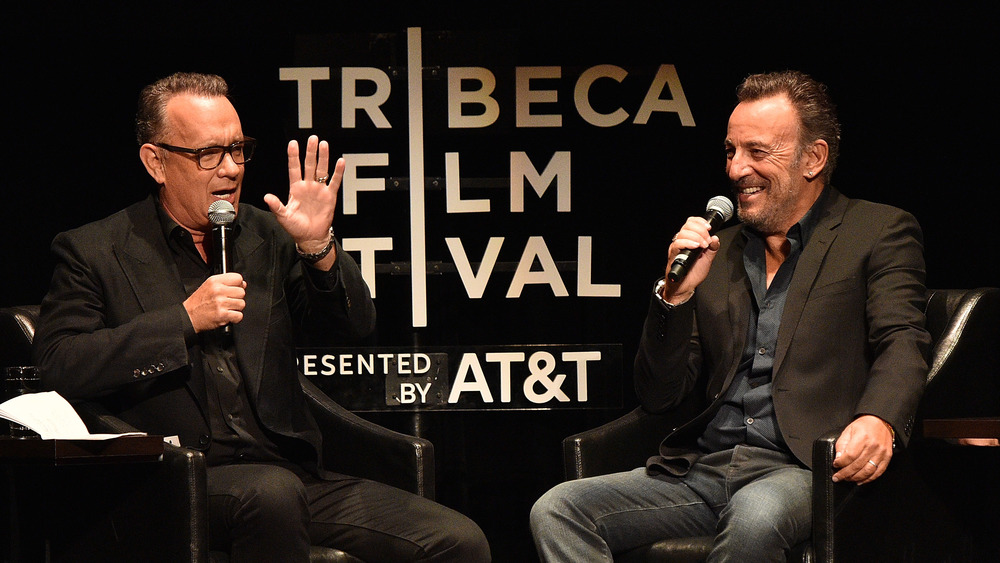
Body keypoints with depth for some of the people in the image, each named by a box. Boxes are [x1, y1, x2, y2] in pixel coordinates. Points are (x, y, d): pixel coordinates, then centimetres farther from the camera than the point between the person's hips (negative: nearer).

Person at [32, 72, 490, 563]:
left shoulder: (268, 235, 15)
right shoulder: (93, 252, 5)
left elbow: (351, 328, 13)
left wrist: (318, 246, -6)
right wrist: (185, 320, -11)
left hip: (292, 473, 4)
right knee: (272, 491, -39)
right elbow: (56, 365, -8)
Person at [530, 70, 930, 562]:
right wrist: (676, 294, -1)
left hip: (799, 469, -5)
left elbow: (902, 344, -7)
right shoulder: (715, 254, 20)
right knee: (555, 512, -16)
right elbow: (656, 397, 16)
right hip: (700, 471, 5)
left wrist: (877, 420, -30)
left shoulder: (880, 233, 8)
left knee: (756, 514, -40)